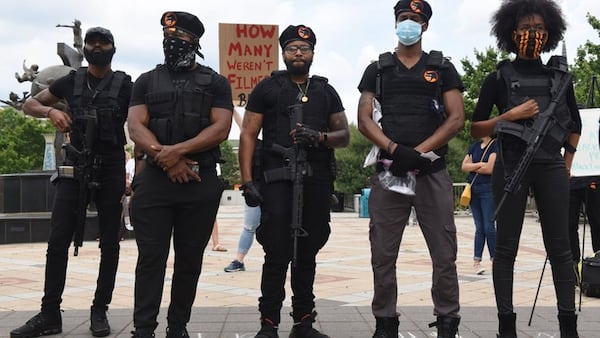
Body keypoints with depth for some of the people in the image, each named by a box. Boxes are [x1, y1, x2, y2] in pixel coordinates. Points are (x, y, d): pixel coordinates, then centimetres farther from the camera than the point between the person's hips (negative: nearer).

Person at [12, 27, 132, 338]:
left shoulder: (125, 86, 3)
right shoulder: (71, 81, 10)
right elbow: (29, 105, 16)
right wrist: (50, 111, -7)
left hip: (111, 170, -1)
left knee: (109, 244, 2)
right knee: (58, 241, -4)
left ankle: (99, 311, 11)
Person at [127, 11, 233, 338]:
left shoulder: (216, 83, 9)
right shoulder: (147, 81, 13)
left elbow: (221, 128, -4)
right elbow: (135, 127, 2)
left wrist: (178, 150, -16)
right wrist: (166, 159, -13)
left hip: (201, 182, 0)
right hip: (154, 180, 0)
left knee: (189, 259, 5)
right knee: (150, 257, -3)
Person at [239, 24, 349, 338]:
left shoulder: (326, 91, 16)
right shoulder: (267, 88, 7)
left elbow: (344, 135, 13)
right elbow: (248, 135, 2)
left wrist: (319, 137, -10)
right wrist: (247, 180, -8)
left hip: (317, 182, 3)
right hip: (277, 180, -3)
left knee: (307, 255, 9)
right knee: (277, 254, -7)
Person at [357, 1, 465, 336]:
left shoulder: (442, 68, 11)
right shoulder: (377, 70, 13)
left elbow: (456, 118, 1)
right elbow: (364, 120, 4)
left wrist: (418, 152, -10)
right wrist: (395, 150, -13)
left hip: (433, 172, -1)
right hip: (388, 171, 1)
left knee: (444, 254, 0)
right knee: (383, 254, 2)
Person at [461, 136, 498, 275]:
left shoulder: (495, 146, -6)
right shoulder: (474, 146, 12)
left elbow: (490, 168, -14)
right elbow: (464, 166, 7)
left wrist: (473, 167, 0)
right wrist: (480, 165, -8)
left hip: (488, 189, -5)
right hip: (473, 189, 5)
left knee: (488, 227, -5)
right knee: (479, 227, 6)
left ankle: (495, 259, 5)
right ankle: (476, 262, 6)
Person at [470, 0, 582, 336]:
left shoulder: (560, 76, 11)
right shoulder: (500, 78, 3)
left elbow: (575, 124, 22)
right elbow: (476, 130, 3)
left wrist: (567, 164, 14)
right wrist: (510, 115, -11)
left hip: (551, 167, 2)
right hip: (511, 166, -2)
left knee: (560, 246, 1)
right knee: (506, 247, 0)